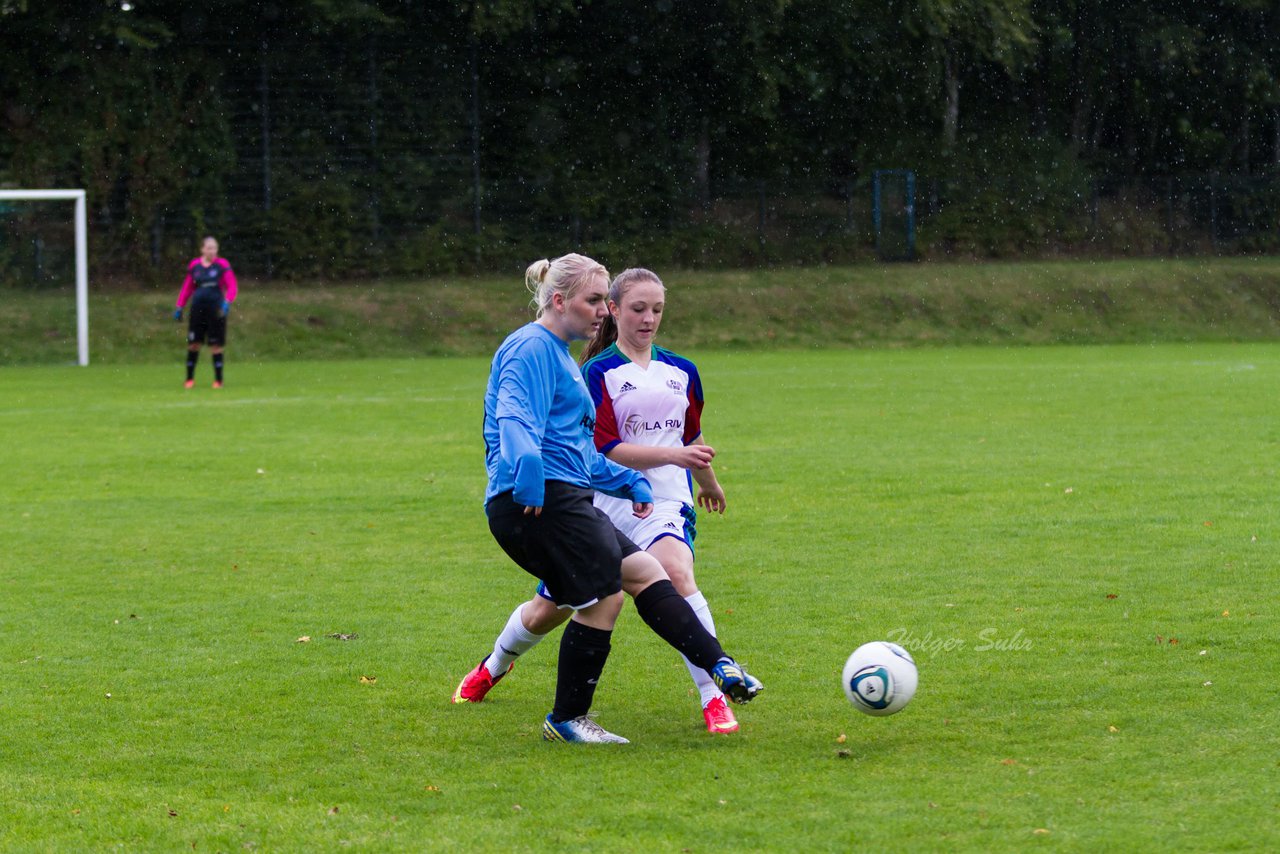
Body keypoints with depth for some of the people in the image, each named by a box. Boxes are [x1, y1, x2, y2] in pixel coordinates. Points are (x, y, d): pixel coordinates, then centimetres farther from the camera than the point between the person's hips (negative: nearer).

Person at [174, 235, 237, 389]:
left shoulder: (222, 265, -1)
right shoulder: (194, 265, 7)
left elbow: (232, 287, -3)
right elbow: (187, 288, 16)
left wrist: (227, 302, -20)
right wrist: (179, 307, 11)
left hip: (215, 310, -2)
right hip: (197, 309, 2)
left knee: (216, 346, -1)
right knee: (193, 343, 1)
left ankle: (218, 379, 8)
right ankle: (190, 378, 12)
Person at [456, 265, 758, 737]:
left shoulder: (681, 372, 10)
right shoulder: (599, 373, -5)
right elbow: (606, 449, -16)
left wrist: (708, 483, 42)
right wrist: (673, 455, -25)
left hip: (664, 502, 2)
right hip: (604, 502, -2)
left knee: (675, 573, -32)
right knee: (548, 610, 10)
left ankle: (713, 697, -31)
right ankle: (493, 667, 43)